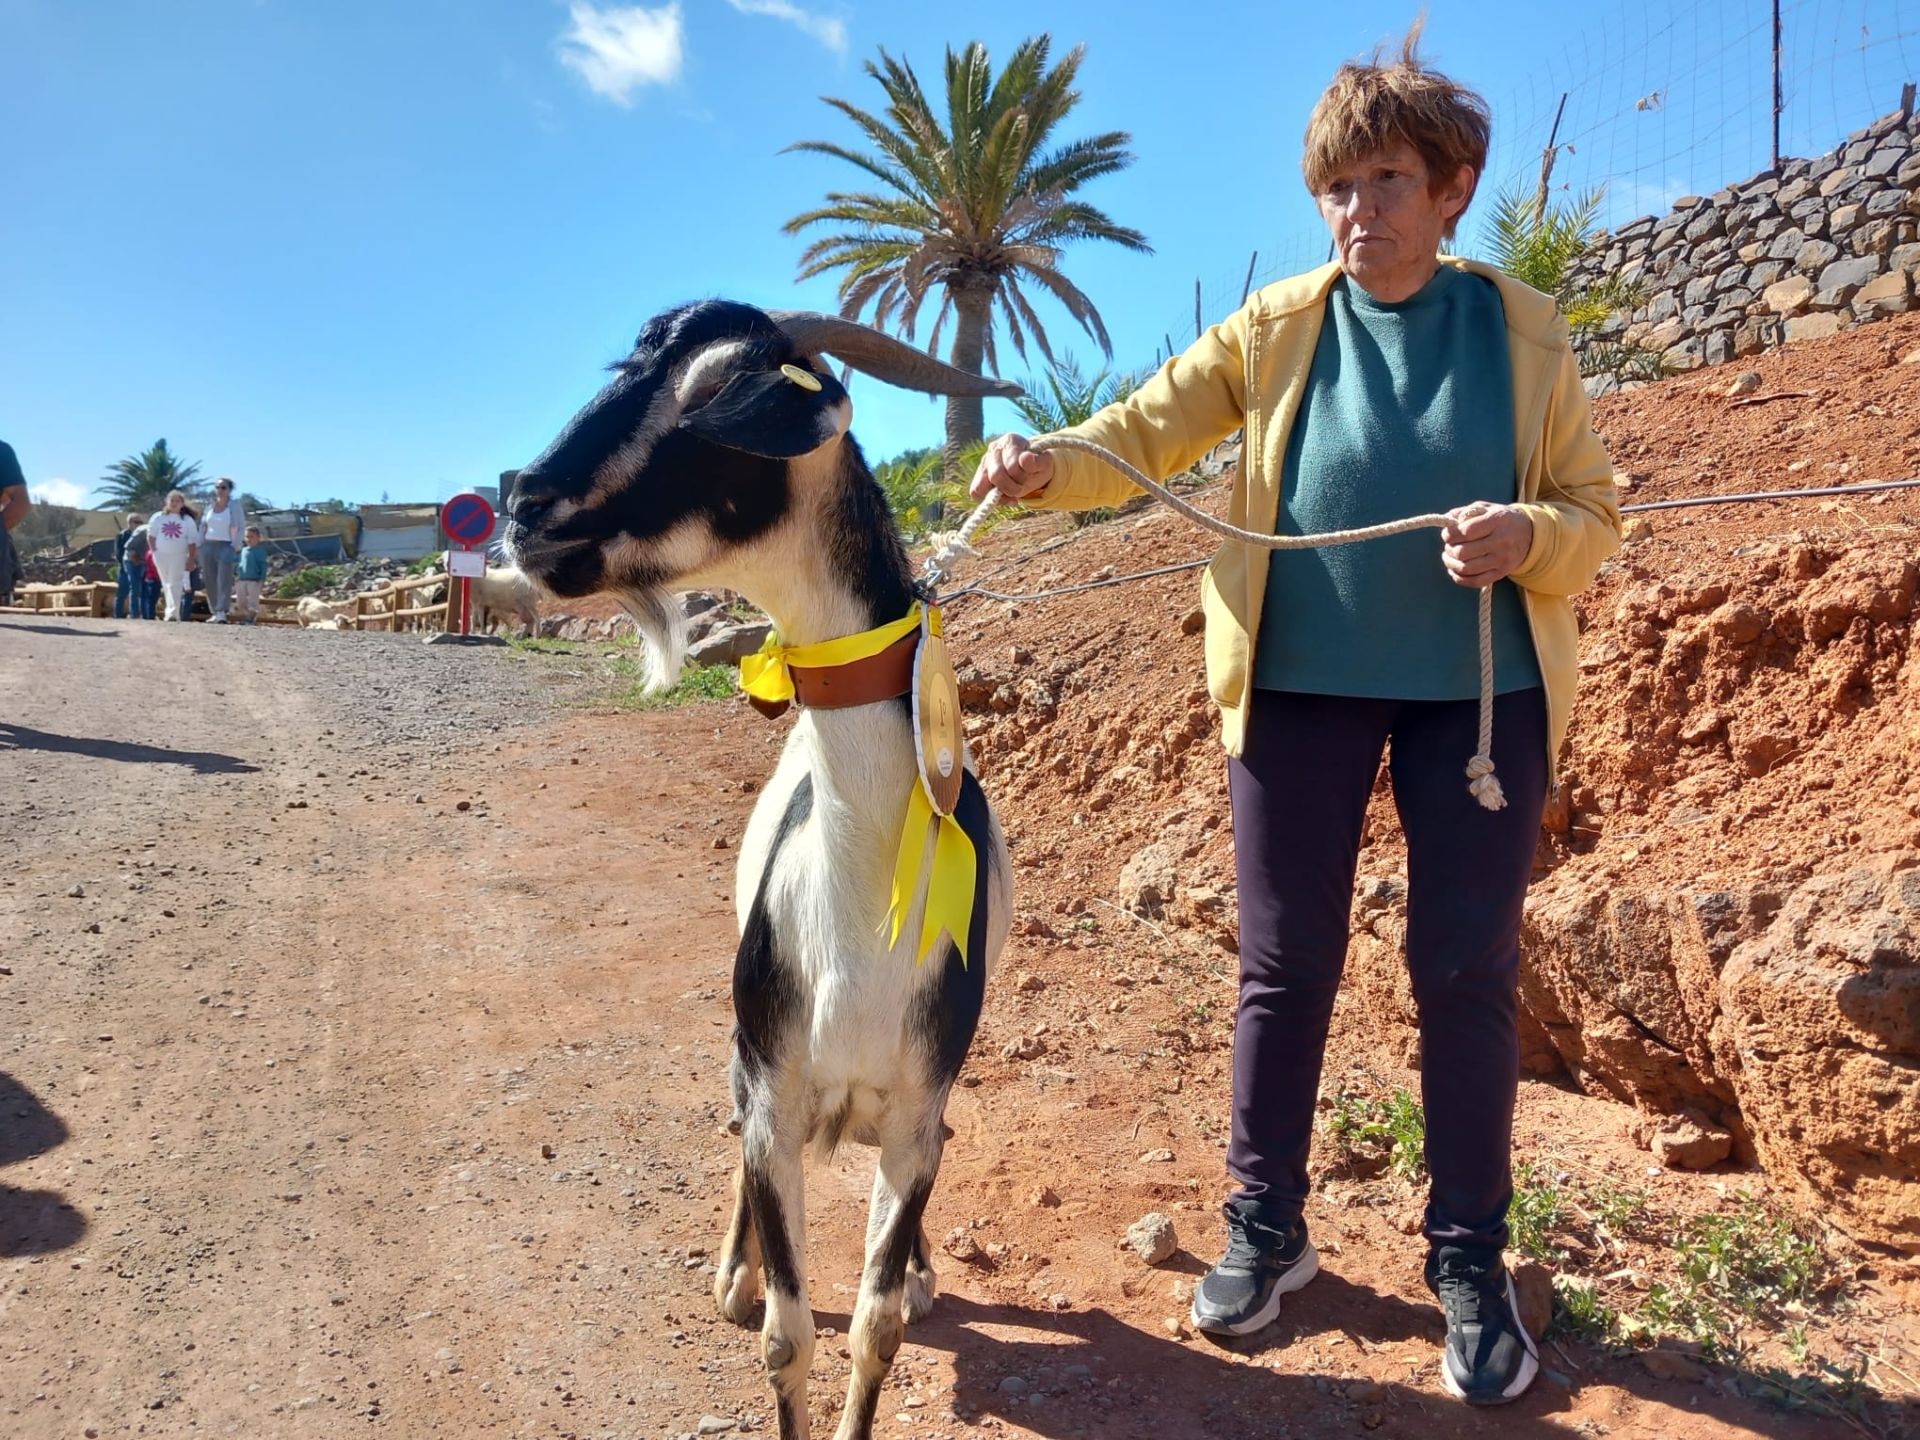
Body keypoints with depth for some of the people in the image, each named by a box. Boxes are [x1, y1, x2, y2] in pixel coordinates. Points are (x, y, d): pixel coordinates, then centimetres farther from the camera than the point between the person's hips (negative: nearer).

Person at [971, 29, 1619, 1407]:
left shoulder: (1526, 334, 0)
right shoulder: (1276, 329, 0)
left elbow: (1596, 512, 2)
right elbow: (1139, 435, -4)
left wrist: (1526, 537, -20)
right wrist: (1044, 464, -24)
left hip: (1481, 690, 0)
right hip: (1300, 682, 0)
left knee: (1469, 970, 4)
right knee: (1284, 965, 7)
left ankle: (1471, 1261, 22)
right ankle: (1265, 1225, 26)